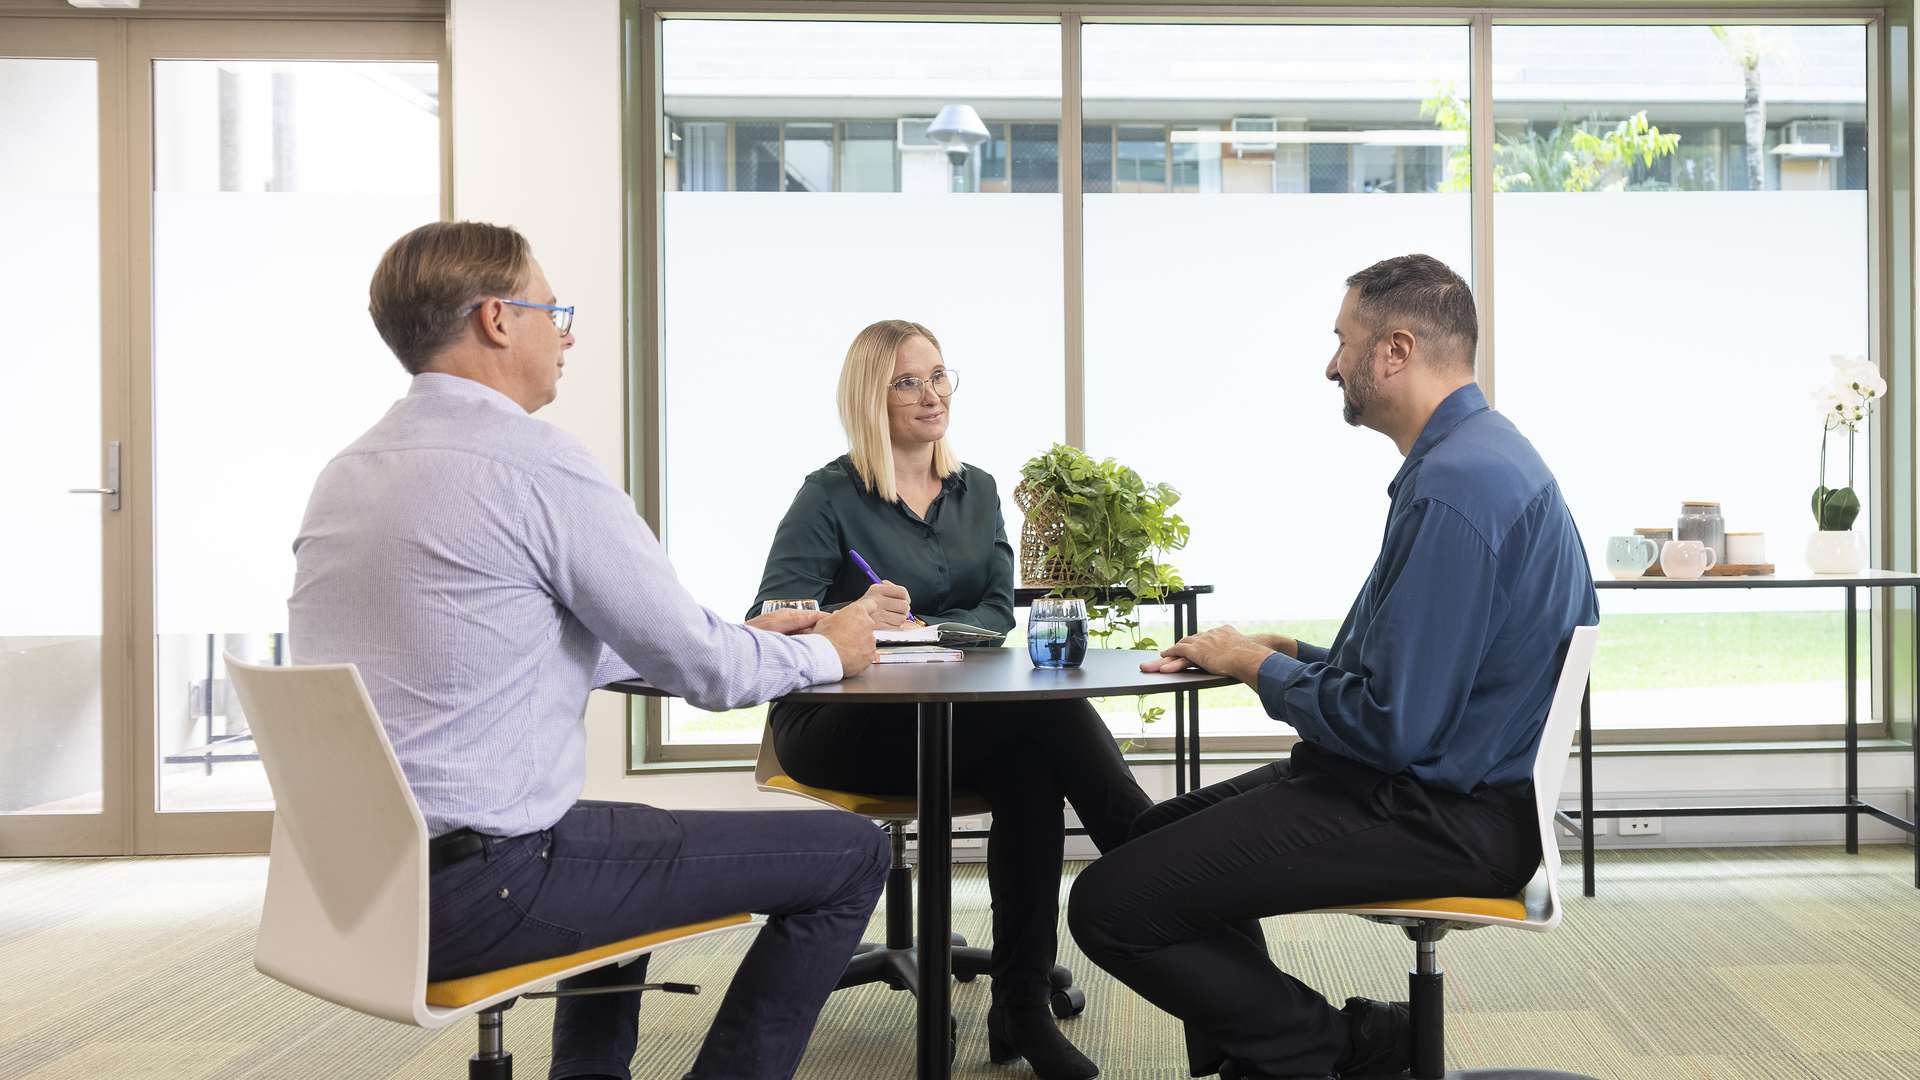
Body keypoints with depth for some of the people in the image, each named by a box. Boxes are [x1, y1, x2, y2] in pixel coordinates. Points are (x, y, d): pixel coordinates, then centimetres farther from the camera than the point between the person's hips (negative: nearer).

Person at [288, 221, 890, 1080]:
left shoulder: (349, 471, 11)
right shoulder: (536, 463, -15)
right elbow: (703, 671, -10)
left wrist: (741, 636, 22)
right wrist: (828, 653, 10)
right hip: (479, 888, -9)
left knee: (631, 830, 35)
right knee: (850, 853, 1)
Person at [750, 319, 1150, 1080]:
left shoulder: (978, 491, 13)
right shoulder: (831, 495, -2)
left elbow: (998, 612, 4)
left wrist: (918, 631, -17)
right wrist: (851, 618, -35)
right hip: (839, 724, -5)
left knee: (1031, 762, -32)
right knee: (1046, 718, -30)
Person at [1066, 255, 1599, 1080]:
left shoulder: (1454, 484, -23)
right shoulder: (1475, 452, 11)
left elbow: (1394, 725, -26)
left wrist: (1260, 669, -9)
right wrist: (1287, 652, 6)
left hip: (1443, 819, -11)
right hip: (1445, 782, 11)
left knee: (1110, 905, -14)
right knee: (1159, 834, 21)